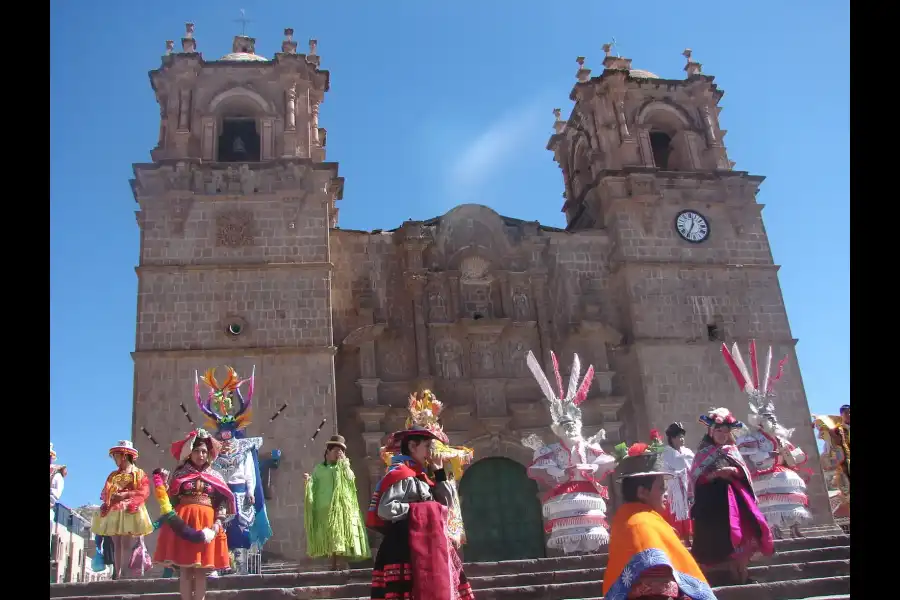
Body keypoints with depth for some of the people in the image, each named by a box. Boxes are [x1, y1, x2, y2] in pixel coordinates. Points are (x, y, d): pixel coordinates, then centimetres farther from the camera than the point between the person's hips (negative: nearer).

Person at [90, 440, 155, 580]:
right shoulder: (113, 475, 21)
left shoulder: (139, 474, 5)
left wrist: (126, 494, -15)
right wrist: (111, 497, -9)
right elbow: (104, 493, 14)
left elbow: (143, 493, -6)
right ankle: (117, 574, 0)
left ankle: (123, 574, -17)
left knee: (126, 544, -13)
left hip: (130, 512, -5)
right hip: (113, 512, 5)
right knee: (117, 544, 1)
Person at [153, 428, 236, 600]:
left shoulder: (215, 476, 12)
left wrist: (216, 526, -7)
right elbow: (170, 500, 7)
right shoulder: (179, 474, 10)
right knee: (184, 570, -2)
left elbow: (223, 503, 4)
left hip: (206, 523, 1)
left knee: (201, 571, 1)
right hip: (182, 523, -1)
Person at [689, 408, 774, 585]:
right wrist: (714, 474, -16)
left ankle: (742, 569, 1)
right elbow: (696, 478, -3)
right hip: (713, 497, -3)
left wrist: (734, 471, -10)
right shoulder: (703, 453, 3)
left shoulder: (733, 450, 13)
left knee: (744, 530, -7)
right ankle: (734, 571, -1)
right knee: (720, 534, -9)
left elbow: (744, 473, 10)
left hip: (735, 494, 4)